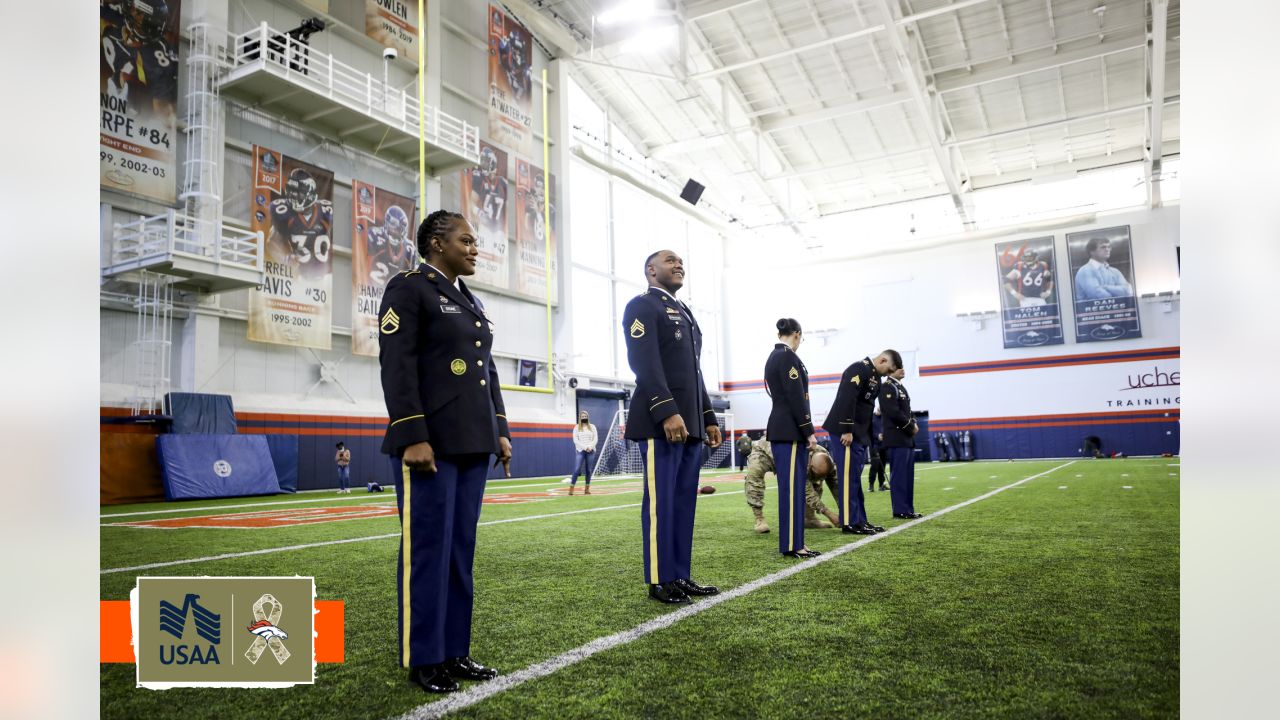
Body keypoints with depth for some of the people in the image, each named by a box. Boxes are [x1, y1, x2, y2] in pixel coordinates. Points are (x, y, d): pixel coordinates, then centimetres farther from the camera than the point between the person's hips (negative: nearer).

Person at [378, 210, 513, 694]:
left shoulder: (472, 302, 19)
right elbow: (397, 367, -13)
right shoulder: (407, 289, -4)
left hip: (472, 443, 8)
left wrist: (500, 431, 13)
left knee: (461, 549, 10)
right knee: (427, 549, -1)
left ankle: (454, 651, 19)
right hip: (430, 443, -8)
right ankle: (423, 659, 10)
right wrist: (413, 437, -20)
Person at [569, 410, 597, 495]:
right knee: (577, 469, -12)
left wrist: (590, 447, -11)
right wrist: (585, 447, -12)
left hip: (591, 451, 2)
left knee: (588, 470, 3)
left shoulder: (592, 427, 11)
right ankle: (571, 488, -12)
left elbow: (595, 439, 5)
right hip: (581, 451, -2)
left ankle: (587, 488, 8)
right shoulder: (577, 427, 4)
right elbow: (575, 440, -3)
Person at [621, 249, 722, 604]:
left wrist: (708, 417, 18)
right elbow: (645, 363, -16)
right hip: (661, 421, -9)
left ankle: (680, 576, 16)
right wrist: (667, 412, -24)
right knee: (660, 500, -5)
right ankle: (660, 580, 3)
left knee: (684, 500, 9)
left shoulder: (683, 311, 25)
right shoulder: (642, 305, -2)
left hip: (690, 422, 9)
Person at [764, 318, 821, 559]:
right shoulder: (788, 356, -13)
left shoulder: (773, 356, 16)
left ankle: (793, 541, 17)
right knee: (792, 487, -6)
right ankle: (791, 545, -2)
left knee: (792, 486, 12)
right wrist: (809, 431, -13)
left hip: (781, 428, 10)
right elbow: (797, 398, -17)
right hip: (790, 430, -10)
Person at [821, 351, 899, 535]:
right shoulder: (859, 369, -13)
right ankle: (849, 522, -2)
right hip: (845, 432, -10)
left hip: (860, 435, 10)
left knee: (855, 477, 13)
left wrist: (869, 435, 11)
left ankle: (860, 519, 18)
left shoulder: (875, 377, 18)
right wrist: (847, 430, -23)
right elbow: (847, 400, -22)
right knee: (849, 477, -6)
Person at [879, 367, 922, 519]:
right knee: (899, 474, -6)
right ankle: (900, 510, -2)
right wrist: (911, 426, -11)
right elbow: (893, 412, -19)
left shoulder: (900, 387, 19)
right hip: (897, 439, -10)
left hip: (907, 438, 10)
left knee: (907, 475, 11)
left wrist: (913, 423, 1)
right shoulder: (887, 387, -11)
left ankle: (908, 508, 16)